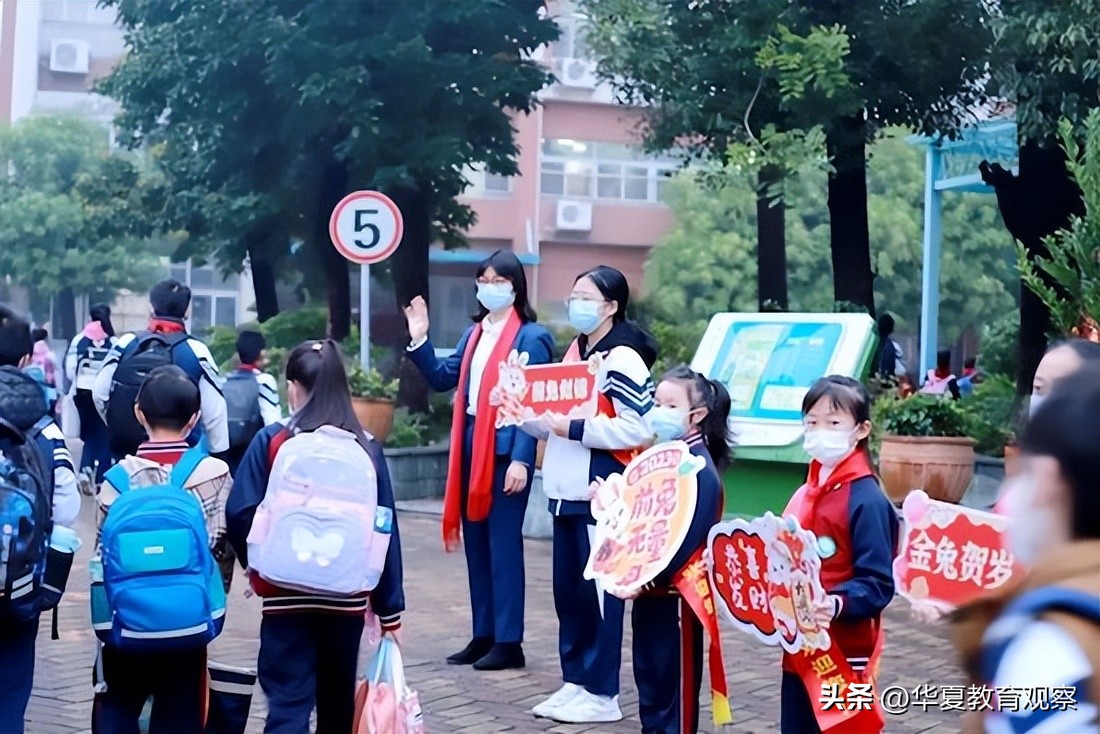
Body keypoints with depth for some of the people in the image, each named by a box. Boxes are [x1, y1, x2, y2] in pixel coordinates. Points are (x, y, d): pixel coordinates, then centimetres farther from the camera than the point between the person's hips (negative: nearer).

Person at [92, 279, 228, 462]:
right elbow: (214, 411, -9)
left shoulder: (126, 344, -1)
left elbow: (99, 392, 3)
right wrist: (220, 454, 1)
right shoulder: (194, 351, -10)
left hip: (126, 450, 3)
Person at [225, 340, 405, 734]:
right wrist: (390, 608, 7)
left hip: (286, 595, -3)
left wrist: (256, 566, 11)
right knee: (338, 702, 20)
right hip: (348, 598, 3)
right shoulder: (366, 448, 3)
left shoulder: (272, 441, -4)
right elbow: (386, 531, 2)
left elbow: (239, 514, -8)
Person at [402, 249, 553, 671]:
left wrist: (521, 460, -19)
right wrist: (419, 341, 5)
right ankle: (483, 636, 19)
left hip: (505, 451, -8)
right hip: (472, 448, 8)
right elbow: (442, 378, 16)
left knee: (503, 545, -3)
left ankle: (508, 643, 3)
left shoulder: (531, 337, -8)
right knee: (476, 544, 11)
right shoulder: (475, 333, 15)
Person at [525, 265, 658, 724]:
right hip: (567, 494, 9)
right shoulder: (574, 354, 17)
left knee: (598, 591, -4)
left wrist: (576, 429, -18)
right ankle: (575, 682, 21)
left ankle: (601, 693, 4)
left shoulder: (622, 359, -11)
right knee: (567, 590, 12)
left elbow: (637, 429, -19)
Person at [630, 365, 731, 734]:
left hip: (676, 593, -9)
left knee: (675, 681, 0)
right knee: (648, 676, 16)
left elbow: (686, 540, -22)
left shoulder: (700, 468, -16)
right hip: (647, 591, 9)